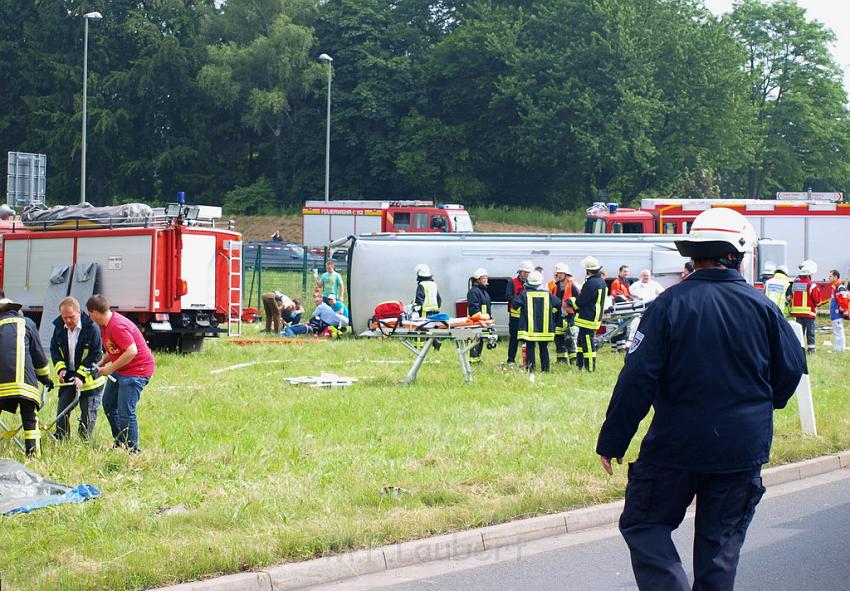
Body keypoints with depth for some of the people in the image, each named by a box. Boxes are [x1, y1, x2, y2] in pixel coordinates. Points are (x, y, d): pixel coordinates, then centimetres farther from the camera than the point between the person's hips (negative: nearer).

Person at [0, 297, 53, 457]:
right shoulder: (27, 324, 13)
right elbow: (38, 354, 16)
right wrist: (45, 377, 27)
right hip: (24, 381, -1)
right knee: (30, 420, 5)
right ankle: (32, 452, -2)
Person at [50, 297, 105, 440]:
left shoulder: (92, 328, -19)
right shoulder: (59, 327, -2)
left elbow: (96, 355, -17)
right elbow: (54, 349, 8)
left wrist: (81, 375, -22)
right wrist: (61, 368, -9)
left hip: (88, 378, -4)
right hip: (67, 377, 4)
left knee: (88, 413, 3)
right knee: (62, 411, 5)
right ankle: (60, 440, 13)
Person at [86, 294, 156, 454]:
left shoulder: (117, 327, -26)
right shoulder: (106, 324, 7)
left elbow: (132, 351, -32)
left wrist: (110, 368, -23)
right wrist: (102, 361, 2)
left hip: (137, 371, -11)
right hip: (120, 370, 11)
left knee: (125, 412, -13)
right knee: (108, 404, 20)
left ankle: (133, 450, -3)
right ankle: (120, 443, 30)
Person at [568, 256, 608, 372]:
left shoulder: (590, 283, -20)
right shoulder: (602, 282, 11)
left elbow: (580, 301, -18)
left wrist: (571, 301, 3)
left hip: (587, 319, -10)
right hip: (596, 318, 10)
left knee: (588, 344, -6)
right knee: (581, 341, 20)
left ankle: (590, 368, -5)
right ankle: (580, 365, 26)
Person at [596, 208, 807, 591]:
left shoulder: (670, 304, -10)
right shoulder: (761, 307, -2)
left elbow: (637, 379, -14)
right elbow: (792, 369, 5)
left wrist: (611, 441, -7)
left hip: (676, 445, -3)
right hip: (743, 450, 3)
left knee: (643, 524, 10)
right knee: (721, 539, 12)